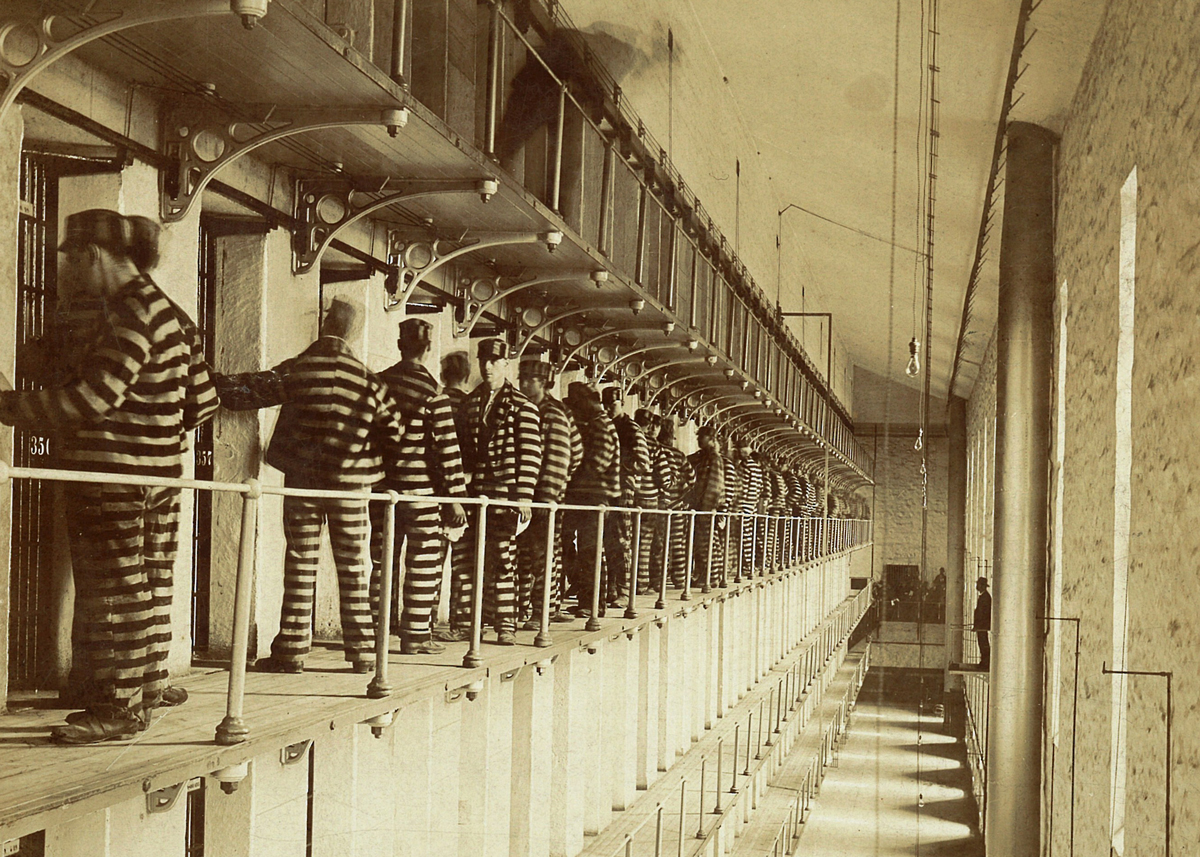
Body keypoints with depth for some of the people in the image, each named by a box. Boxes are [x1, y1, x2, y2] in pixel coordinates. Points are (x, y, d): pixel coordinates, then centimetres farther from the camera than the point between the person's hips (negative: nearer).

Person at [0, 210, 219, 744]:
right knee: (148, 583, 16)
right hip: (159, 475, 10)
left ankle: (119, 708, 3)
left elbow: (91, 399, -24)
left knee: (117, 589, -3)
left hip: (116, 480, -10)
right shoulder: (170, 314, 13)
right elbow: (202, 402, 15)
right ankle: (148, 680, 27)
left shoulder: (132, 314, -18)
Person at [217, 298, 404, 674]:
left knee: (300, 566, 4)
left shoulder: (296, 370, -6)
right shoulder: (366, 379, -2)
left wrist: (214, 384, 15)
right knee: (353, 569, 8)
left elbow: (249, 390, -1)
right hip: (351, 486, 1)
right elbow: (395, 430, 1)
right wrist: (380, 460, 19)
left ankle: (292, 650, 4)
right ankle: (361, 651, 11)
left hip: (302, 483, -1)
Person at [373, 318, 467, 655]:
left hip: (381, 486, 5)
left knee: (381, 558, 12)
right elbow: (447, 449, -11)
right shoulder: (433, 394, -10)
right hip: (419, 489, -5)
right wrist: (455, 497, -7)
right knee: (424, 561, 2)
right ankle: (415, 635, 4)